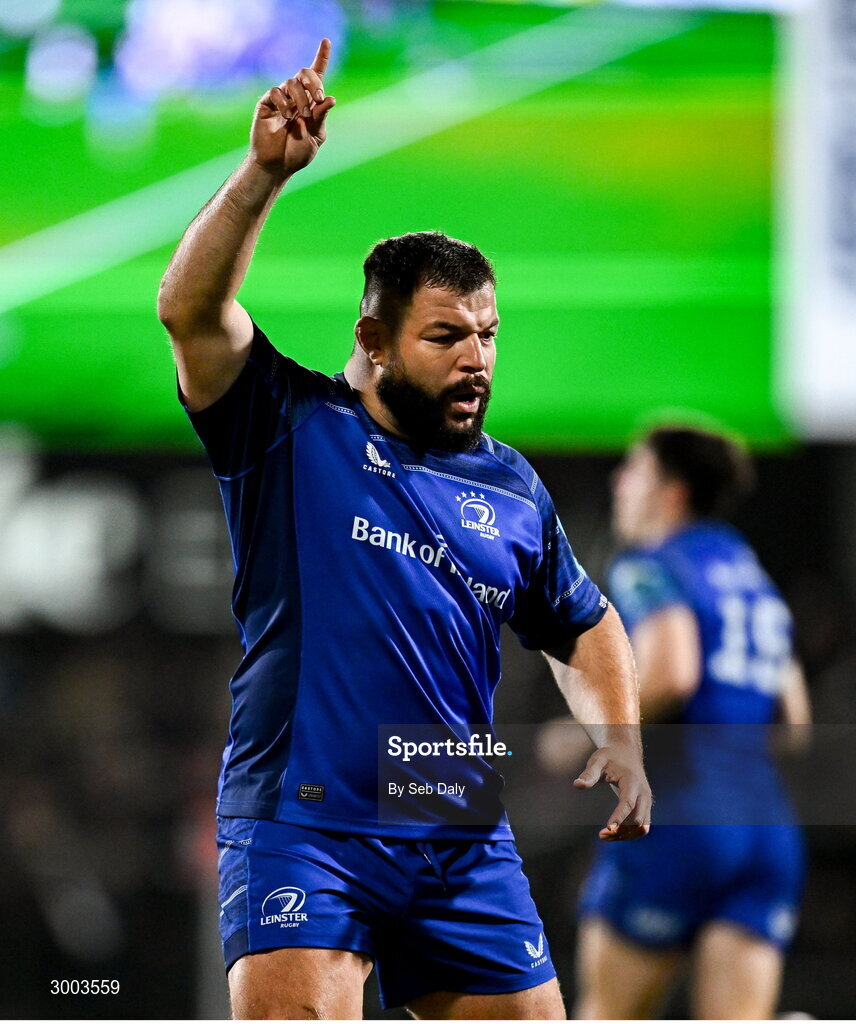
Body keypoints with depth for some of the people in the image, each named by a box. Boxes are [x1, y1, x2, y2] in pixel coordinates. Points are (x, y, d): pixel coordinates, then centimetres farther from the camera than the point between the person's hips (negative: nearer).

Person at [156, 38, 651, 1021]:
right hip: (301, 821, -5)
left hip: (464, 839, 5)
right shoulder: (294, 427, 3)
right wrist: (264, 172, -22)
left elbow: (583, 627, 29)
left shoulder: (513, 487, 16)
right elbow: (192, 310, -12)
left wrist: (620, 742, 11)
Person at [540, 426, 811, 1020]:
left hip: (674, 820, -7)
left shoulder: (649, 567, -1)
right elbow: (794, 722, 23)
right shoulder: (757, 581, 23)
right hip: (771, 831, 7)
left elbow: (669, 674, -19)